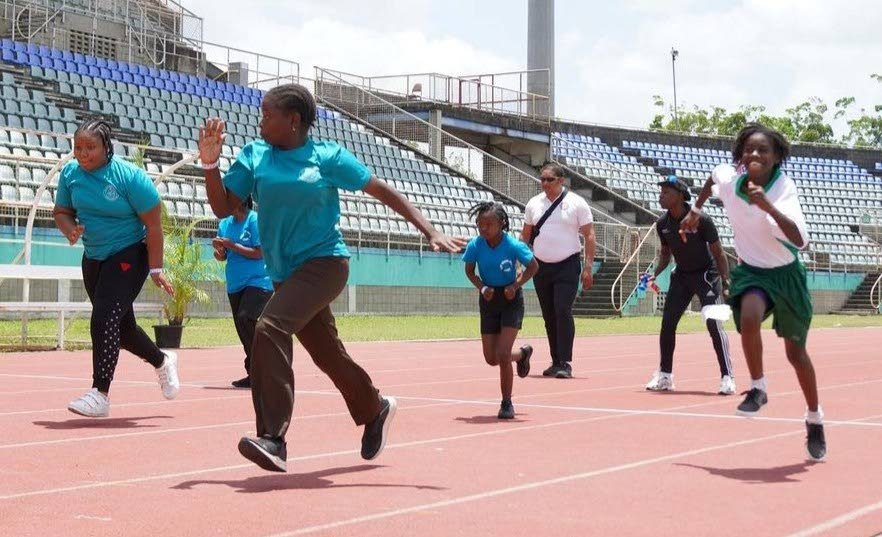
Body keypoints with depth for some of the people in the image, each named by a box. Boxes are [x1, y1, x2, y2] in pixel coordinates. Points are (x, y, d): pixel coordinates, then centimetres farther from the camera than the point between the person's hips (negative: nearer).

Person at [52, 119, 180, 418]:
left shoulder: (129, 177, -19)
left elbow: (153, 225, -16)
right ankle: (162, 362, 43)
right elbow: (61, 211, 9)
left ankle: (100, 394, -18)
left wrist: (155, 270, -16)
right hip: (94, 258, 7)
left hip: (129, 256, -7)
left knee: (104, 317, -21)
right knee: (120, 324, 16)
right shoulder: (70, 173, -3)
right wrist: (70, 229, -15)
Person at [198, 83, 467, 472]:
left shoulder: (328, 157, -5)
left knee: (270, 328, -27)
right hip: (285, 273, 6)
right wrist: (210, 162, -10)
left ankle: (272, 439, -29)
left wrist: (429, 230, -5)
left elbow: (382, 191, 1)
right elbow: (224, 208, 4)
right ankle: (375, 410, 44)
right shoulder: (254, 156, 5)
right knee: (328, 355, 16)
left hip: (324, 263, -6)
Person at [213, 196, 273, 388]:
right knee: (242, 327, 7)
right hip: (235, 285, 7)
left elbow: (259, 253, -15)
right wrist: (219, 250, -9)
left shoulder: (255, 220, -9)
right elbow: (222, 257, 14)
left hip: (258, 281, -7)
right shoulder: (225, 223, 10)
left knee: (245, 319, -23)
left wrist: (231, 245, -15)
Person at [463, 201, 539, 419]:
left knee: (503, 354, -15)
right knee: (491, 358, 6)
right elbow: (469, 271, 2)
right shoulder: (475, 246, -12)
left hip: (510, 299, -4)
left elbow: (533, 267, -7)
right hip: (489, 300, 4)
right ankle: (522, 354, 40)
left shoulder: (513, 246, -20)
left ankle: (507, 403, 2)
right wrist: (482, 287, -16)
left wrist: (515, 286, -19)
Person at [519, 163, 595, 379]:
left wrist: (588, 267, -9)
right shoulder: (533, 203, 8)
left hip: (567, 266, -4)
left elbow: (589, 235, -3)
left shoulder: (576, 203, -3)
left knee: (563, 312, -15)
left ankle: (565, 363, -12)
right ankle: (556, 362, 17)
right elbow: (525, 235, 16)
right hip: (541, 267, 4)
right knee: (549, 316, 8)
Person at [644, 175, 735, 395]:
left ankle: (727, 377, -8)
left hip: (706, 275, -6)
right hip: (681, 276, 6)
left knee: (714, 325, -15)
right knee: (667, 324, 3)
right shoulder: (662, 224, -4)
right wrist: (655, 273, -5)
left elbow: (718, 252, -13)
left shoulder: (701, 220, -20)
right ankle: (664, 376, 16)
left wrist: (725, 281, -22)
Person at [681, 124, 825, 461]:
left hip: (786, 273, -2)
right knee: (749, 318, -32)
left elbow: (799, 240, -41)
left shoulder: (784, 188, -26)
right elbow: (712, 176, 15)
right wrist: (696, 210, 19)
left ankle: (814, 420, 30)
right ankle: (758, 388, -10)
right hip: (750, 271, 2)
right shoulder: (728, 177, -13)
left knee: (796, 352, 8)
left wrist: (768, 207, -51)